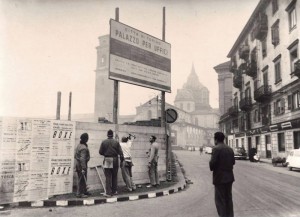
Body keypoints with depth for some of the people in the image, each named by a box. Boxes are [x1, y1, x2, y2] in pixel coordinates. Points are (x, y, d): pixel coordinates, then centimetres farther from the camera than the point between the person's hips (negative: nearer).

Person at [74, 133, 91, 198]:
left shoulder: (79, 145, 8)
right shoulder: (84, 148, -23)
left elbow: (75, 155, 16)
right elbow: (82, 159, -28)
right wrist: (83, 168, -28)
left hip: (77, 164, 10)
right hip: (81, 165, -10)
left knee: (83, 179, 19)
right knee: (81, 179, -1)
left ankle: (84, 191, 30)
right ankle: (79, 194, 6)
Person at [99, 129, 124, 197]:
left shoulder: (104, 142, -4)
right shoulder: (116, 142, -2)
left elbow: (100, 152, -2)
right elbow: (120, 152, -5)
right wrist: (122, 158, 6)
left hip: (107, 161, -1)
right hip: (115, 160, 1)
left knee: (108, 177, 2)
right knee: (114, 176, 13)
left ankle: (108, 192, -1)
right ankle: (114, 191, 21)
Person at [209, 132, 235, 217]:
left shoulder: (216, 149, -15)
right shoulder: (230, 149, 7)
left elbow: (213, 163, -20)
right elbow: (233, 162, 10)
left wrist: (211, 168, 0)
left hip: (220, 178, -7)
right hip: (229, 177, 7)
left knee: (220, 200, 1)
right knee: (228, 198, 17)